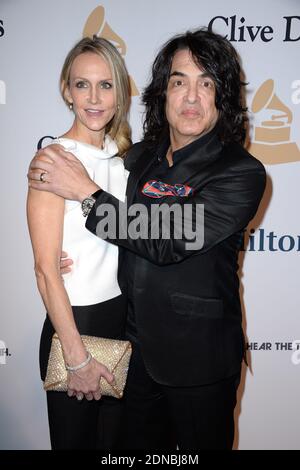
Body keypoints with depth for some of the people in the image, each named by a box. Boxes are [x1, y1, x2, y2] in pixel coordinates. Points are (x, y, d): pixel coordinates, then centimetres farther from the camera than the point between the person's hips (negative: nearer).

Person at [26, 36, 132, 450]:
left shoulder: (122, 155, 5)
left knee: (114, 436, 21)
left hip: (124, 316, 6)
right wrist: (78, 358, -15)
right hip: (75, 322, -6)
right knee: (75, 439, 15)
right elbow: (46, 269, -18)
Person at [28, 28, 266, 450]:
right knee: (141, 444, 24)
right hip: (136, 347, 5)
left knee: (199, 443, 19)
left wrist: (86, 190, -21)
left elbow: (167, 243, -26)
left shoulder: (241, 173, -17)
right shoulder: (140, 156, 0)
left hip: (197, 357, -5)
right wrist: (71, 255, -9)